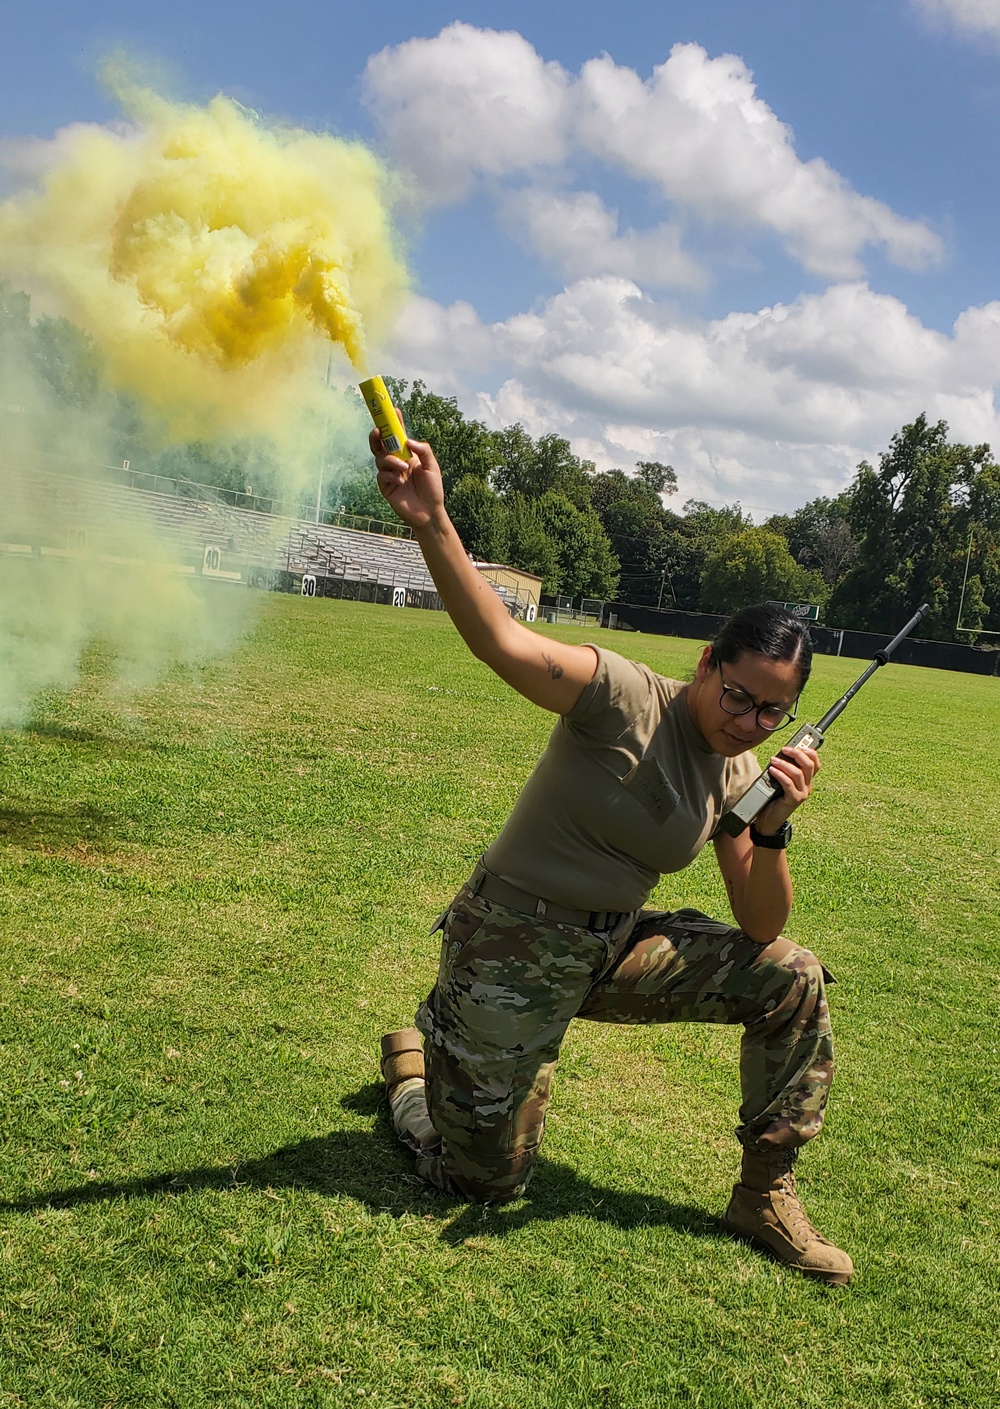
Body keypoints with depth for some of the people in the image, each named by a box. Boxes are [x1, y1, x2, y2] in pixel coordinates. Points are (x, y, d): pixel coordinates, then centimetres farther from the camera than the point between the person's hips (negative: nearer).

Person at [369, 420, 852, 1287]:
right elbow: (503, 643, -37)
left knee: (793, 982, -2)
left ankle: (766, 1198, 13)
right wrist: (431, 524, -52)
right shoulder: (627, 701, -20)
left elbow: (760, 930, 0)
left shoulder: (738, 776, 0)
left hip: (614, 949, 7)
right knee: (486, 1185, 5)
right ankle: (416, 1064, 38)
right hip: (511, 953, -6)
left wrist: (773, 831, -18)